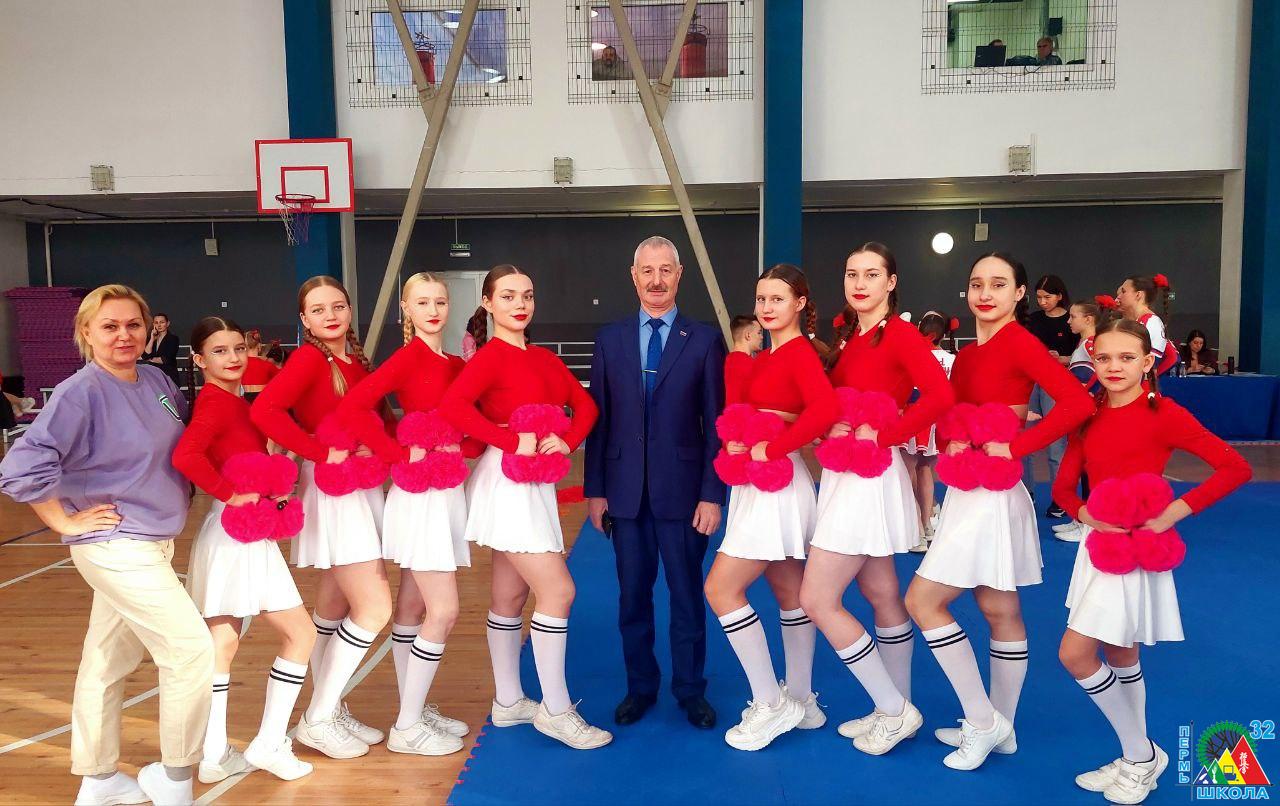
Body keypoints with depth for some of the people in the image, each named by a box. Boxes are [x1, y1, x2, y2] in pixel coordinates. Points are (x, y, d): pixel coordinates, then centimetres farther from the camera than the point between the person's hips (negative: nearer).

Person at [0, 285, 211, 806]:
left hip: (155, 542, 7)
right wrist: (66, 521, -15)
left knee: (107, 662, 18)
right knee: (191, 650, -7)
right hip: (117, 545, -7)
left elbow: (185, 438, 23)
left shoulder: (156, 380, 5)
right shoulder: (80, 392, -16)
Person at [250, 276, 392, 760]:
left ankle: (330, 711, 29)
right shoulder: (309, 358, -12)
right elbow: (264, 411, -26)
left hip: (361, 488, 8)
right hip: (330, 490, -8)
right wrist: (322, 454, -23)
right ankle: (318, 719, 7)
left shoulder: (356, 360, 10)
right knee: (375, 608, -8)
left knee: (334, 607, 15)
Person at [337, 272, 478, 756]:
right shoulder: (408, 356, -10)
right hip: (418, 494, -7)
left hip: (447, 491, 7)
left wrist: (467, 447, -9)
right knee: (443, 611, -6)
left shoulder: (456, 365, 11)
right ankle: (407, 727, 7)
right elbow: (352, 407, -22)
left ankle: (414, 710, 27)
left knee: (413, 609, 16)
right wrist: (401, 455, -19)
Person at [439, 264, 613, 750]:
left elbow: (584, 404, 10)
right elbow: (453, 405, -25)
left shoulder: (543, 357, 13)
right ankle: (555, 711, 4)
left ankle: (508, 702, 27)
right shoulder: (491, 356, -10)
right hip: (507, 483, -8)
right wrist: (511, 442, -23)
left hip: (536, 484, 8)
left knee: (510, 596, 15)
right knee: (558, 590, -8)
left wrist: (568, 440, -9)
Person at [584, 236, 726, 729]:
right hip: (625, 490, 2)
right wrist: (594, 489, 2)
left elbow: (716, 424, -2)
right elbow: (598, 419, 5)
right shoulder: (610, 339, 6)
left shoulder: (705, 340, 0)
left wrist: (712, 495, -7)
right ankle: (640, 687, 28)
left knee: (687, 595, 9)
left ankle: (691, 691, 26)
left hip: (682, 490, -2)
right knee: (633, 595, 11)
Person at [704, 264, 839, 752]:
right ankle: (801, 701, 28)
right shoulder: (763, 360, 14)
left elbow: (825, 409, -30)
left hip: (778, 487, -9)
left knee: (721, 588, -8)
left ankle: (770, 703, 3)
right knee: (789, 593, 15)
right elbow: (735, 404, 17)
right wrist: (731, 440, -3)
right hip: (758, 487, 9)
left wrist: (771, 448, -25)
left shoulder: (801, 353, -13)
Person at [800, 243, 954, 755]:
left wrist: (882, 436, -22)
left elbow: (940, 395, -27)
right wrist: (830, 432, -5)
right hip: (844, 473, 8)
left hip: (872, 477, -8)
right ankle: (896, 710, 29)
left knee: (816, 600, -6)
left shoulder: (900, 335, -12)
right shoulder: (847, 337, 11)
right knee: (882, 597, 16)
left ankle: (895, 711, 9)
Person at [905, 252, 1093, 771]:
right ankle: (997, 727, 27)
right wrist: (950, 444, -3)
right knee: (999, 611, 15)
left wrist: (1015, 447, -19)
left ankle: (983, 721, 8)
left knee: (922, 601, -5)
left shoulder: (1019, 342, -13)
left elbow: (1078, 403, -24)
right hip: (968, 492, 8)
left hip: (992, 495, -8)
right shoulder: (967, 355, 11)